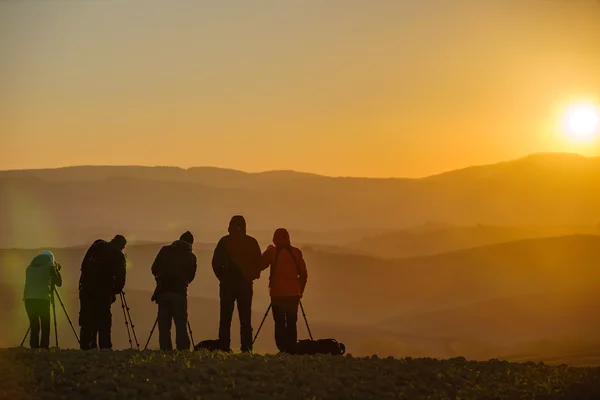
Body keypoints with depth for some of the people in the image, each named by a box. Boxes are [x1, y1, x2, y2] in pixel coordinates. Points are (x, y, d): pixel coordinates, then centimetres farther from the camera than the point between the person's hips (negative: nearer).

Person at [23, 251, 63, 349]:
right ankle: (44, 348, -10)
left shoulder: (30, 267, 19)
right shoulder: (50, 266, 7)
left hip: (28, 299, 4)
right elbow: (59, 283, 11)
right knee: (45, 326, 0)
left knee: (34, 326, 7)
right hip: (43, 299, -4)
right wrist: (57, 270, 26)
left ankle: (34, 348, 0)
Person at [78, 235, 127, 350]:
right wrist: (114, 292, 16)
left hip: (86, 287, 3)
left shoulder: (98, 245, 13)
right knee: (104, 319, 1)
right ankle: (105, 347, -5)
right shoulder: (119, 256, 5)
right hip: (104, 290, -2)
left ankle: (85, 347, 0)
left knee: (86, 319, 4)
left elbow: (84, 264, 12)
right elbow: (120, 278, 4)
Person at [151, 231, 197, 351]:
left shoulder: (165, 250, 5)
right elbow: (191, 276, 11)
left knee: (164, 325, 5)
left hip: (163, 292, 1)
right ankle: (183, 350, -10)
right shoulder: (191, 257, 3)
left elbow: (154, 269, 8)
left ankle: (165, 350, 0)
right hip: (180, 292, -1)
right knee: (181, 324, 0)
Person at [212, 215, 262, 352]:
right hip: (245, 284, 1)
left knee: (225, 317, 3)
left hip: (227, 283, -1)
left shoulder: (224, 241, -3)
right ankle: (246, 348, -2)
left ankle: (224, 347, -3)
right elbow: (258, 263, 1)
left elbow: (216, 263, -2)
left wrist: (222, 277, 11)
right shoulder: (251, 242, 0)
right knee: (245, 318, 5)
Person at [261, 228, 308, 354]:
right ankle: (291, 350, 1)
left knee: (279, 323, -1)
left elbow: (260, 266, 11)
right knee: (292, 323, 7)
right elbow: (303, 274, 5)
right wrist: (300, 291, 15)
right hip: (293, 293, 2)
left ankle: (282, 349, -12)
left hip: (277, 293, -2)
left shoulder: (272, 252, -2)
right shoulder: (296, 252, 4)